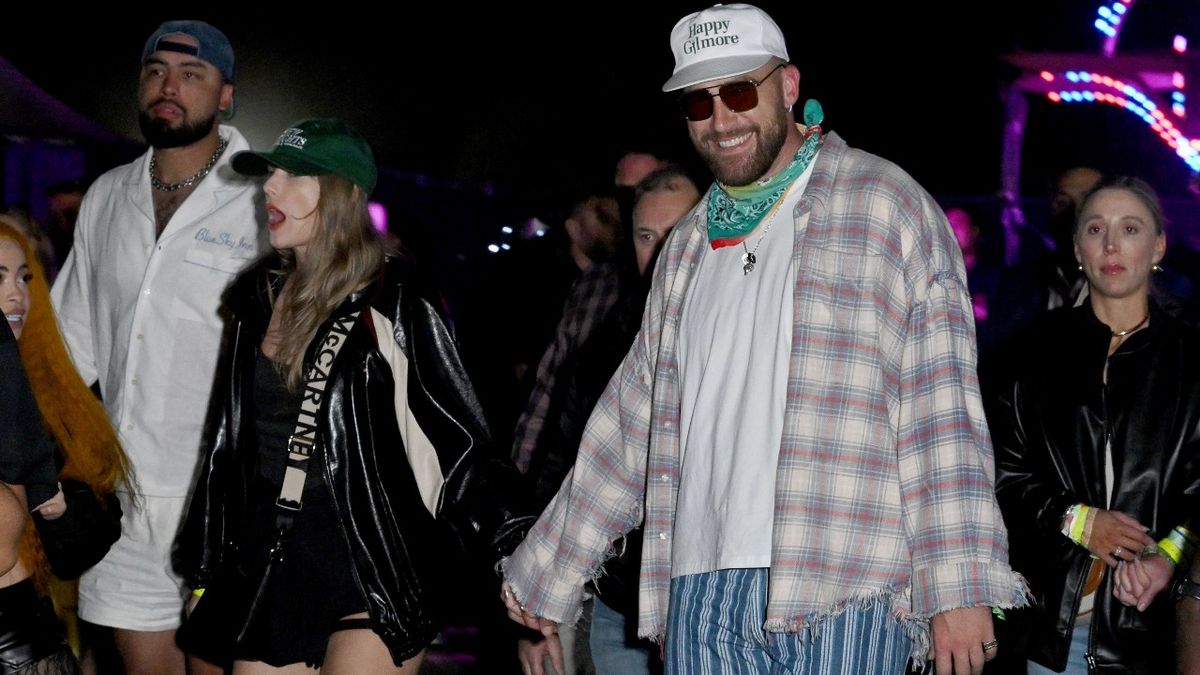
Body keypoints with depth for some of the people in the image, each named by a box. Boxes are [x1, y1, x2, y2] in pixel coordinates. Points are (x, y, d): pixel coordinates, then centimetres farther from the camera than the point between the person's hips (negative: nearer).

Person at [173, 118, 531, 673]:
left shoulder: (391, 304, -8)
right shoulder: (257, 295, 10)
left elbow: (457, 439, -10)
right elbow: (227, 441, 16)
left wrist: (514, 549, -20)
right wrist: (203, 567, 17)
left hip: (374, 569, -6)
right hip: (274, 570, 6)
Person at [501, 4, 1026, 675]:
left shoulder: (882, 203, 3)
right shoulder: (688, 245, 21)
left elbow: (941, 402, -5)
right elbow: (633, 419, 26)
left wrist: (960, 588, -13)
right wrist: (545, 572, 26)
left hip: (843, 592, -5)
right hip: (700, 590, 5)